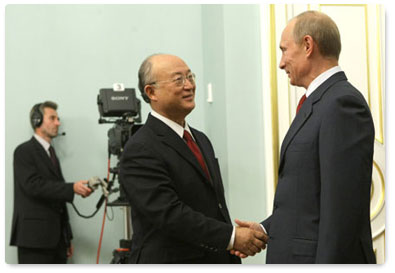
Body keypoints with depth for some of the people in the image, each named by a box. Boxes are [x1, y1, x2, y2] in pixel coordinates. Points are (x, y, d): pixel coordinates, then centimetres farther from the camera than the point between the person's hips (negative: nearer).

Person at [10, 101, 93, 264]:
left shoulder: (51, 153, 22)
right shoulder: (24, 151, -4)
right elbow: (34, 185, -19)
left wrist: (66, 236, 18)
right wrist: (72, 188, -25)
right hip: (35, 236, -8)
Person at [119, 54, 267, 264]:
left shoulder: (201, 140, 13)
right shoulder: (140, 150, -15)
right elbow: (170, 215, -23)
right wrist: (232, 237, -23)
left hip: (215, 262, 8)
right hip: (168, 262, -8)